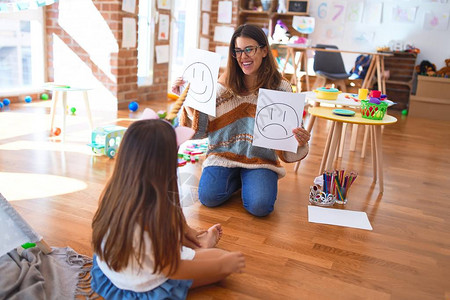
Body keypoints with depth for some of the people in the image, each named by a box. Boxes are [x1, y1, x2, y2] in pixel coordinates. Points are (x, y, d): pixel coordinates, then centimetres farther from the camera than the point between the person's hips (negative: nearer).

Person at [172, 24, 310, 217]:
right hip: (224, 153, 1)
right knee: (208, 197, -20)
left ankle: (252, 180, 13)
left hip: (261, 158, -1)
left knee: (260, 206, -23)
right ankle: (237, 178, 13)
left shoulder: (281, 88, -4)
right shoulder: (224, 85, -2)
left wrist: (301, 141, -23)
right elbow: (201, 128, -2)